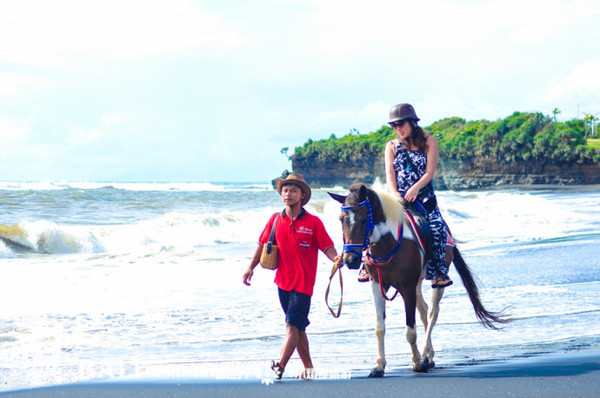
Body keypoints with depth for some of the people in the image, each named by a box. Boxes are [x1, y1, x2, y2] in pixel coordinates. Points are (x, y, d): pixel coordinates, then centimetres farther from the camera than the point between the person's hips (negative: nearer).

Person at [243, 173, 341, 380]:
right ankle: (308, 367, 20)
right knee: (297, 327, 11)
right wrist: (251, 267, 5)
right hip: (283, 281, 5)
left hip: (303, 283, -5)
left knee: (292, 324, -12)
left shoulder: (313, 222, -5)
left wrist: (336, 258, -26)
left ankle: (280, 365, -20)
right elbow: (263, 244, 13)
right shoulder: (275, 220, 5)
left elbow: (327, 246, -6)